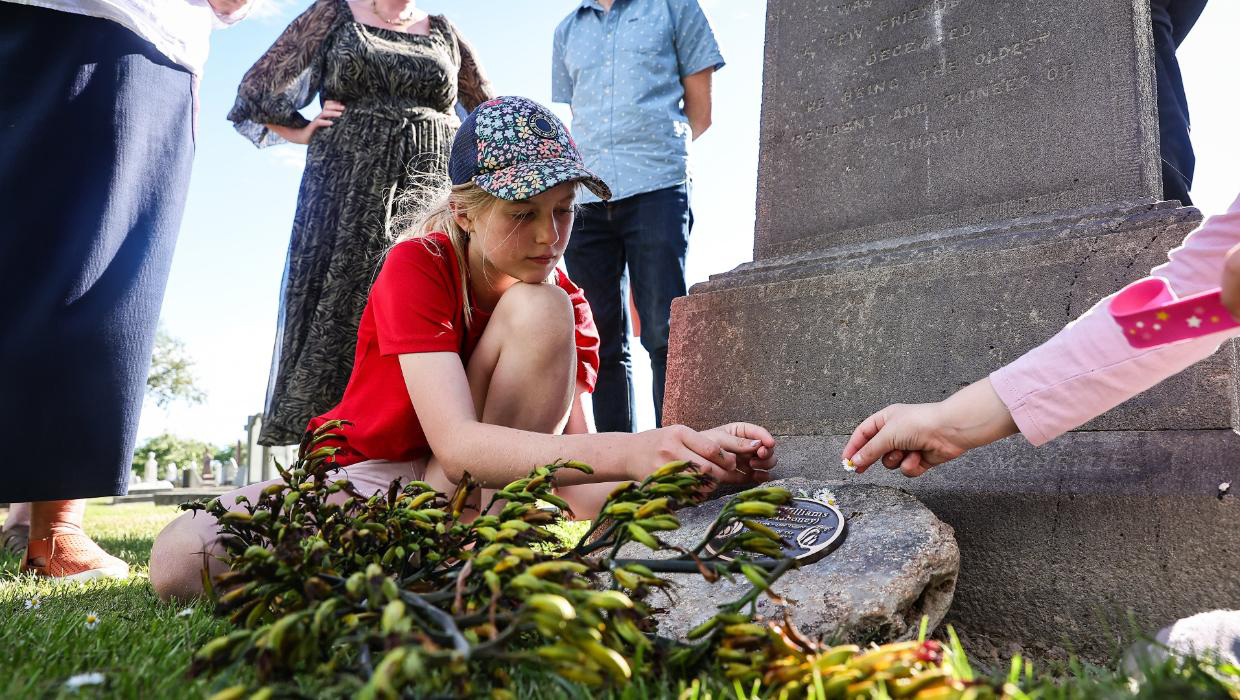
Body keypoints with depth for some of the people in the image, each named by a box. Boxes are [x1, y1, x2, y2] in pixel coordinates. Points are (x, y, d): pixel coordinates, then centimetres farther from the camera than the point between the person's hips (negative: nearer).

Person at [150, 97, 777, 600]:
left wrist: (678, 460, -38)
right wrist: (628, 451, -49)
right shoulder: (417, 267, -20)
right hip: (365, 477, -1)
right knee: (179, 563, -26)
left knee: (538, 311, -24)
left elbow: (574, 480, -18)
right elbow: (457, 445, -36)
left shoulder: (564, 302, -9)